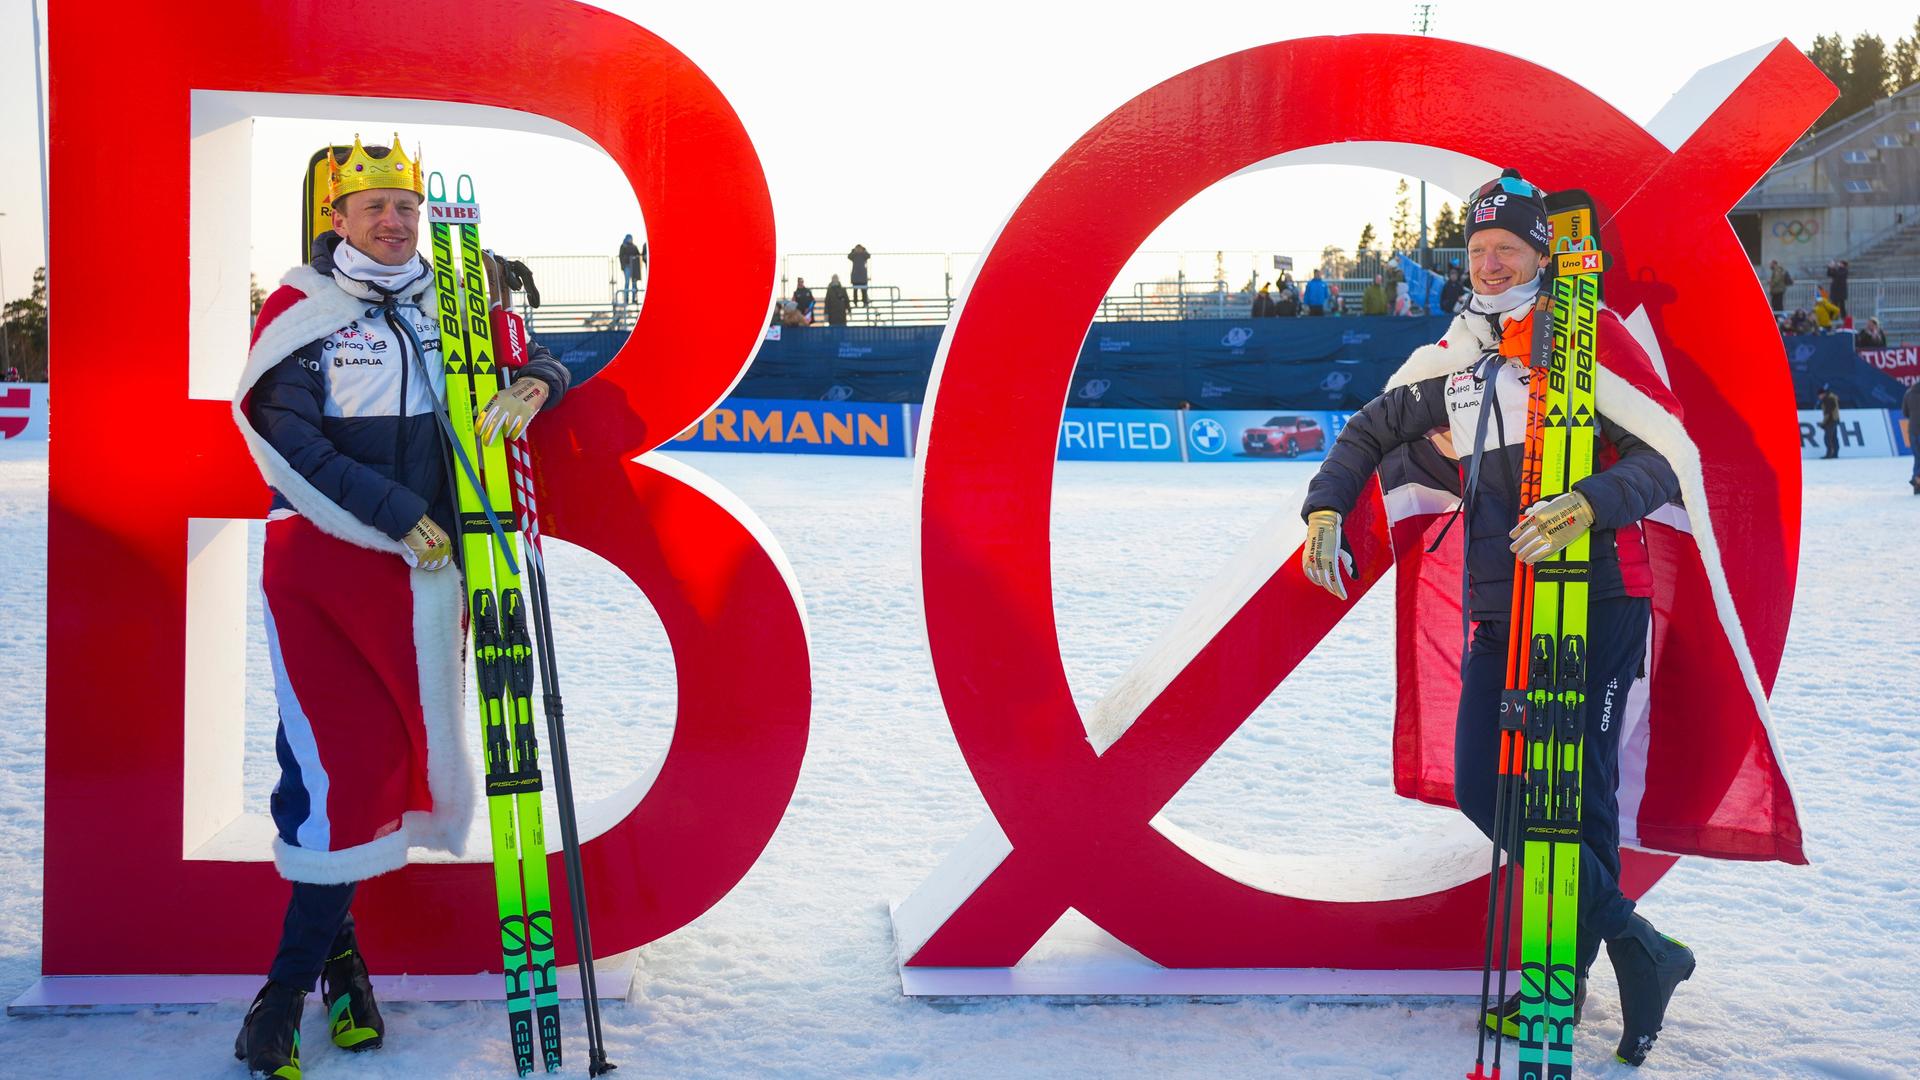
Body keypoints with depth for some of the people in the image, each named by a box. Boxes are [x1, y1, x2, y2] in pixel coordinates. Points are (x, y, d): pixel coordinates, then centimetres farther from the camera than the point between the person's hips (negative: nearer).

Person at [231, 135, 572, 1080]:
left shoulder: (451, 301, 11)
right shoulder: (298, 310, -1)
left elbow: (534, 359, 17)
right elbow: (285, 438, -10)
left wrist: (531, 385, -9)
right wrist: (396, 513, -16)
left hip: (422, 567, 4)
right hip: (317, 559, -3)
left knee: (388, 754, 4)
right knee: (333, 760, -10)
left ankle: (306, 963, 17)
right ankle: (328, 948, 4)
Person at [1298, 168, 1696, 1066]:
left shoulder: (1592, 338, -2)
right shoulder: (1451, 360, 14)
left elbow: (1667, 460, -10)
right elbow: (1371, 432, 24)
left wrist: (1589, 504, -28)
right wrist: (1326, 508, 7)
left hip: (1595, 597, -6)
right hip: (1499, 610, 6)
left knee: (1579, 792, -5)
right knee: (1484, 790, -2)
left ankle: (1569, 974, 11)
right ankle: (1636, 947, 10)